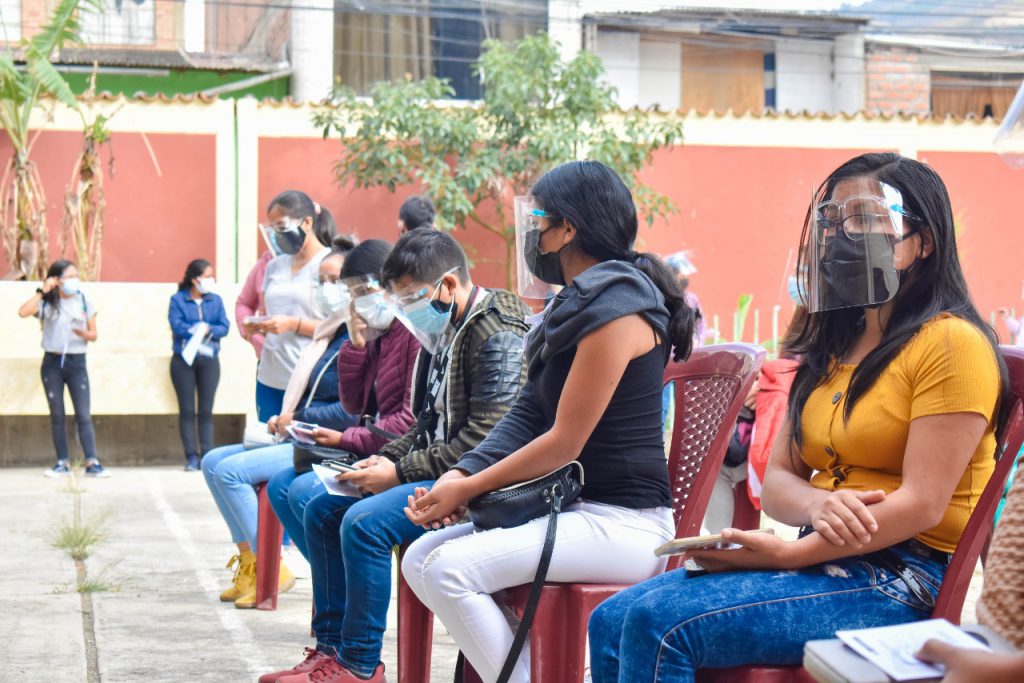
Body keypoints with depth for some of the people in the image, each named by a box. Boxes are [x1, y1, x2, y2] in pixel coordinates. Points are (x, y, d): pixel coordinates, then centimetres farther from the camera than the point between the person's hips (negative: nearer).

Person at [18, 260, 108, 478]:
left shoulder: (85, 302, 4)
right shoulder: (46, 303, -1)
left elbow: (93, 335, 6)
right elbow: (23, 312, -20)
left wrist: (83, 333, -17)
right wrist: (42, 291, -16)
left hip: (76, 362, 0)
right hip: (52, 362, 0)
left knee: (83, 414, -6)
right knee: (57, 415, 4)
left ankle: (92, 462, -9)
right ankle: (63, 462, 10)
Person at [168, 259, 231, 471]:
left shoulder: (215, 300, 8)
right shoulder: (177, 299, 0)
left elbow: (224, 327, -2)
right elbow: (176, 326, -13)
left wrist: (207, 330, -18)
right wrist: (203, 327, -12)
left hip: (209, 360, 2)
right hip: (184, 360, -2)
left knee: (206, 410, 1)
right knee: (187, 410, 0)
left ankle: (207, 455, 1)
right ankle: (191, 456, 2)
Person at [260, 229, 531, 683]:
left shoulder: (497, 337, -17)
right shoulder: (447, 332, 14)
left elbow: (484, 440, -23)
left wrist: (402, 472, -19)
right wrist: (387, 458, 2)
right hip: (436, 472, 11)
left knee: (364, 522, -27)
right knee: (322, 510, 8)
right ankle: (331, 646, 11)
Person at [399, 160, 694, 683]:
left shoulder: (617, 312, -16)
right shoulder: (578, 305, 16)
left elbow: (564, 444, -17)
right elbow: (527, 416, 11)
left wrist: (467, 489, -11)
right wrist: (461, 474, -4)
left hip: (622, 522, -10)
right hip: (569, 507, 10)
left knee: (449, 570, -23)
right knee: (420, 559, -1)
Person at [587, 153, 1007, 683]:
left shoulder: (949, 342, -8)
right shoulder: (830, 349, 20)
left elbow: (922, 504, -16)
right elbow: (776, 480, 14)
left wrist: (787, 552, -20)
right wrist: (817, 505, -11)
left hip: (903, 579, -8)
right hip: (824, 560, 8)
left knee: (658, 622, -24)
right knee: (612, 621, -10)